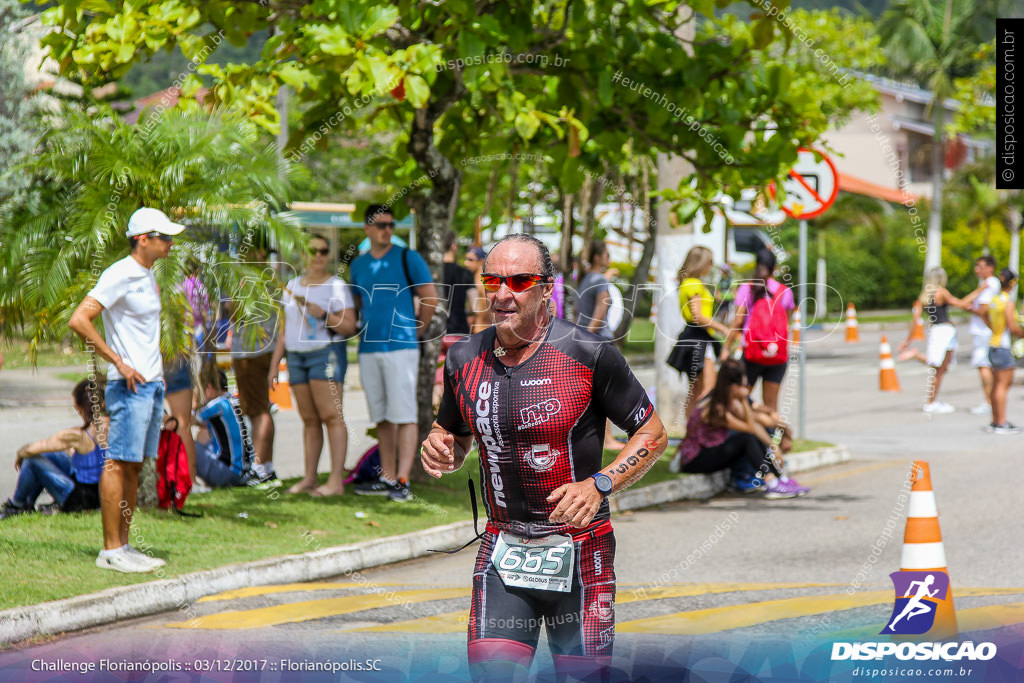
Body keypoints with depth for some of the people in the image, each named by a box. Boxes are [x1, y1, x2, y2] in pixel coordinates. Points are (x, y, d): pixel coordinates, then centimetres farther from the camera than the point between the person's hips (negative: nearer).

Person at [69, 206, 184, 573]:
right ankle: (111, 549, -6)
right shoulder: (120, 275, -12)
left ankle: (123, 546, 12)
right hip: (130, 385, -9)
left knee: (134, 466, 9)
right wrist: (119, 363, -17)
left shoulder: (148, 275, 16)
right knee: (119, 464, -7)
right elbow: (78, 320, -19)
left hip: (152, 383, 9)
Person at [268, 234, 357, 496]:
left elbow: (349, 327, -8)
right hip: (297, 357, 6)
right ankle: (309, 478, 9)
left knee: (331, 415, -12)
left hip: (326, 354, -6)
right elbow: (285, 330, 18)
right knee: (309, 420, 7)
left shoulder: (336, 286, -3)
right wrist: (274, 364, 15)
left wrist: (324, 315, -23)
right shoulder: (293, 285, 15)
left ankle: (336, 481, -16)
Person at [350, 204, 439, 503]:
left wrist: (416, 330, 3)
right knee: (382, 417, 8)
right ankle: (387, 478, 13)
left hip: (401, 346, -5)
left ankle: (403, 480, -11)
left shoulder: (408, 259, -1)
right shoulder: (359, 264, 14)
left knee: (404, 414, -8)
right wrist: (367, 332, 16)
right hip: (368, 349, 5)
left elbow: (430, 298, -1)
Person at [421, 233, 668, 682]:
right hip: (502, 547, 3)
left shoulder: (588, 354, -10)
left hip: (581, 549, -3)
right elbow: (454, 435, 20)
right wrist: (440, 449, -4)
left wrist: (598, 484, -18)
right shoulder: (464, 359, 3)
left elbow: (653, 434, -3)